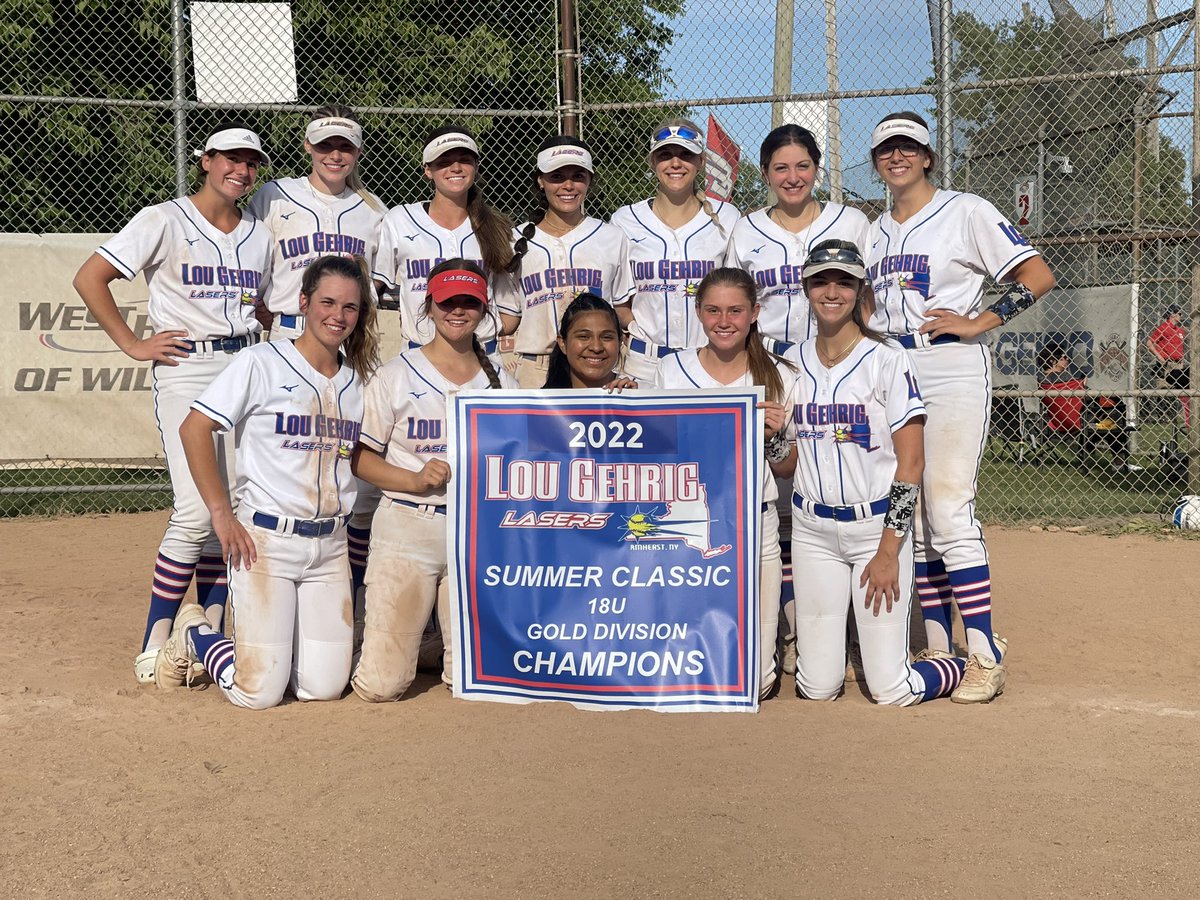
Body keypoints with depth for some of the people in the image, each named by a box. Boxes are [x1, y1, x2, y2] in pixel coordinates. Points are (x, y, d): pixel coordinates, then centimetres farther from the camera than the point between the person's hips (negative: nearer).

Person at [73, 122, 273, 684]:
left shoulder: (260, 235, 14)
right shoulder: (165, 221, -2)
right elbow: (89, 278, -5)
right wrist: (133, 345, -8)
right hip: (185, 371, -5)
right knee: (197, 510, -13)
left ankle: (212, 631, 16)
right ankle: (155, 643, -1)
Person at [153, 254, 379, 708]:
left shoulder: (358, 379, 9)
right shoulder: (263, 363, -7)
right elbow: (194, 428, -9)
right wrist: (221, 512, -12)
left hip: (330, 546, 5)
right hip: (266, 539, -5)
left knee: (324, 687, 1)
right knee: (259, 693, -6)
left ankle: (271, 641, 30)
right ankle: (194, 634, 23)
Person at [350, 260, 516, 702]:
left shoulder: (501, 382, 10)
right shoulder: (397, 376, 1)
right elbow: (361, 459, -1)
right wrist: (415, 479, -16)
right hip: (407, 530, -2)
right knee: (381, 685, -5)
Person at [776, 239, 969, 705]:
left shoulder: (887, 360, -8)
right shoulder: (794, 362, 6)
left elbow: (911, 462, -10)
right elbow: (786, 459, 10)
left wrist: (889, 550, -16)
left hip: (877, 525, -4)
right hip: (812, 528, 4)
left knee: (891, 691, -4)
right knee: (816, 689, 4)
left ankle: (972, 664, 26)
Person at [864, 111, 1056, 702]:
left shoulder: (965, 211, -1)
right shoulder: (872, 232, 17)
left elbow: (1038, 277, -5)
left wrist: (978, 323, -13)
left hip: (952, 371, -6)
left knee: (948, 509, -15)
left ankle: (985, 655, -8)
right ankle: (938, 649, 14)